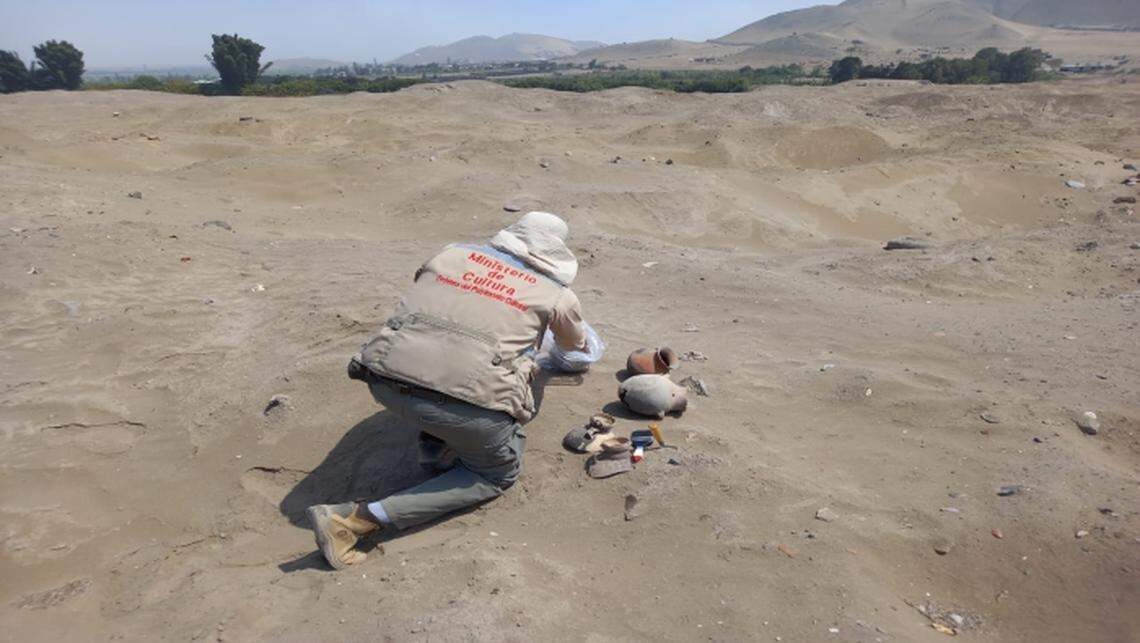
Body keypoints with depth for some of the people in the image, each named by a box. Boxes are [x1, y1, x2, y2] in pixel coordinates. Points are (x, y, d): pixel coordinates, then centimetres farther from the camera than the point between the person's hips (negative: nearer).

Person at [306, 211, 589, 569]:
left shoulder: (453, 253, 20)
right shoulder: (556, 295, 14)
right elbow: (574, 345, 33)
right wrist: (576, 344, 59)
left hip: (386, 381, 6)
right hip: (469, 395, -5)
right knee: (496, 475, 20)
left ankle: (436, 445, 24)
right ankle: (359, 520, 6)